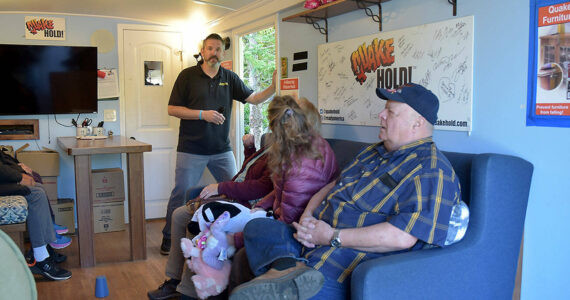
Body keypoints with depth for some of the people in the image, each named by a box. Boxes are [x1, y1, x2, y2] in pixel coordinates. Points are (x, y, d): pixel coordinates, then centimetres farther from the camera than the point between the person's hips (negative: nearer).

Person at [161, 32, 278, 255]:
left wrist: (273, 88, -14)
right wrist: (203, 114, -15)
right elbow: (172, 109, -5)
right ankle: (168, 238, 20)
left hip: (221, 150, 4)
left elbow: (253, 98, 3)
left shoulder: (230, 78, 8)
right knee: (180, 195, 2)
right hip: (191, 150, -3)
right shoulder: (188, 75, -2)